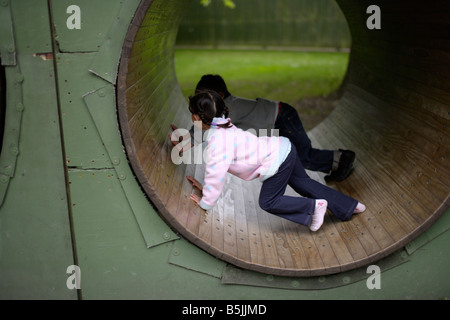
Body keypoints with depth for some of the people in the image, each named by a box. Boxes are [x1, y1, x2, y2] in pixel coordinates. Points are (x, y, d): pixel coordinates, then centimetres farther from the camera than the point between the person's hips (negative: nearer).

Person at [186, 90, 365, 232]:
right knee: (305, 184, 21)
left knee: (268, 202, 4)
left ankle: (315, 206, 6)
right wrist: (205, 186, 25)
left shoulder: (217, 141, -21)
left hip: (276, 161, -10)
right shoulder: (221, 127, 10)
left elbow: (216, 174, -20)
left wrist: (205, 203, -6)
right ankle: (350, 206, 32)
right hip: (283, 149, 10)